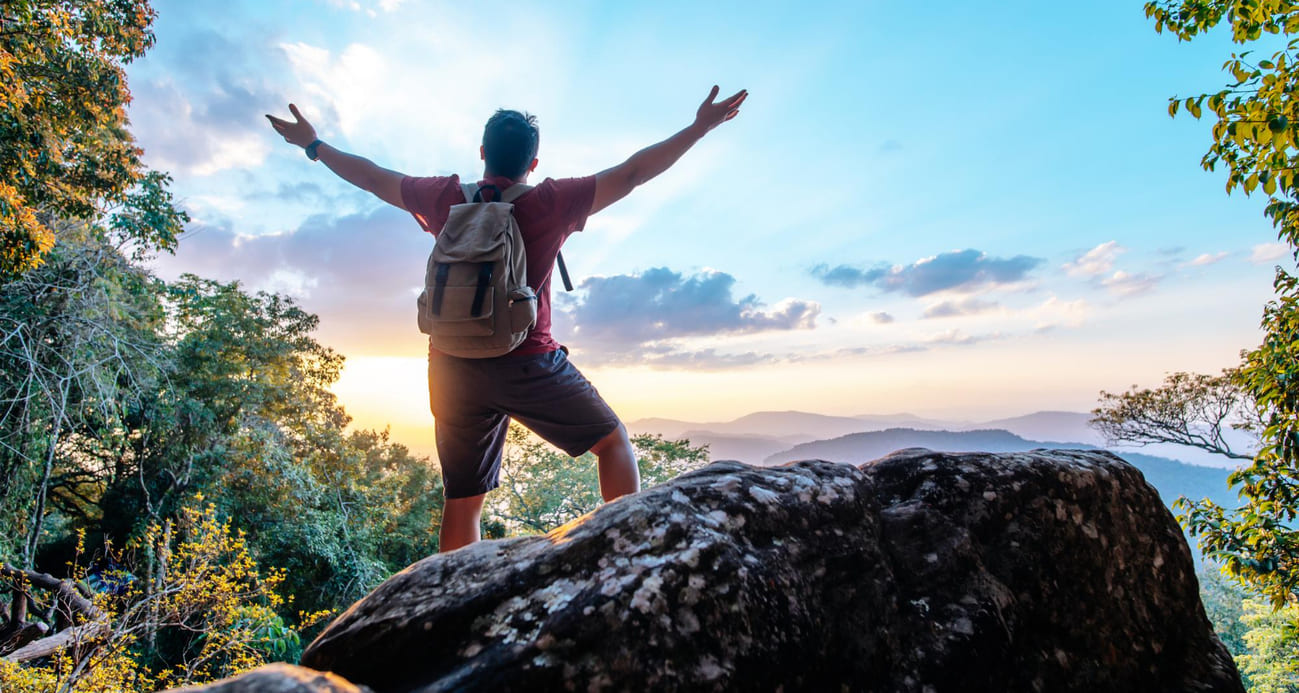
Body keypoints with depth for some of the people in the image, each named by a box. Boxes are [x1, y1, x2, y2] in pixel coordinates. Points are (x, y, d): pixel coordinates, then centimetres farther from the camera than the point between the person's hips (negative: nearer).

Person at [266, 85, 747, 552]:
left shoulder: (445, 198, 4)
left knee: (462, 500, 11)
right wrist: (700, 127, 6)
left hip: (454, 369, 4)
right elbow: (632, 172, -2)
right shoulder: (551, 204, -6)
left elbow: (372, 178, 18)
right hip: (528, 365, -4)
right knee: (613, 441, 11)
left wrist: (314, 146, 36)